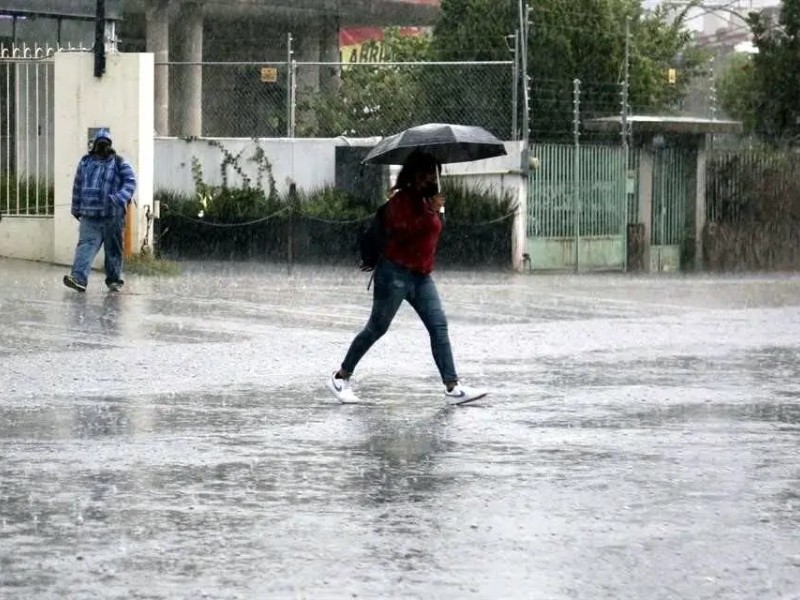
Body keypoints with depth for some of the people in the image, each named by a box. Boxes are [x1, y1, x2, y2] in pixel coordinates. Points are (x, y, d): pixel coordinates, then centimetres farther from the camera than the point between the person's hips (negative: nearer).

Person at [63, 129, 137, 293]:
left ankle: (114, 280, 18)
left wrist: (121, 197, -23)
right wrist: (76, 208, 23)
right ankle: (78, 277, -26)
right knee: (86, 244, -13)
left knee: (113, 249, 6)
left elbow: (130, 181, -6)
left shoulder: (119, 163, 4)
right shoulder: (85, 163, 14)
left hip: (112, 216, -1)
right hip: (89, 216, 1)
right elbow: (77, 186, 22)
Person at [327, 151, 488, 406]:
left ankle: (453, 389, -11)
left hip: (421, 277, 8)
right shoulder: (401, 199, -10)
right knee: (377, 327, 0)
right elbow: (402, 231, -25)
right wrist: (429, 213, -29)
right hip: (395, 273, -8)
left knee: (439, 326, -5)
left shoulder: (426, 200, 15)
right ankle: (340, 378, 14)